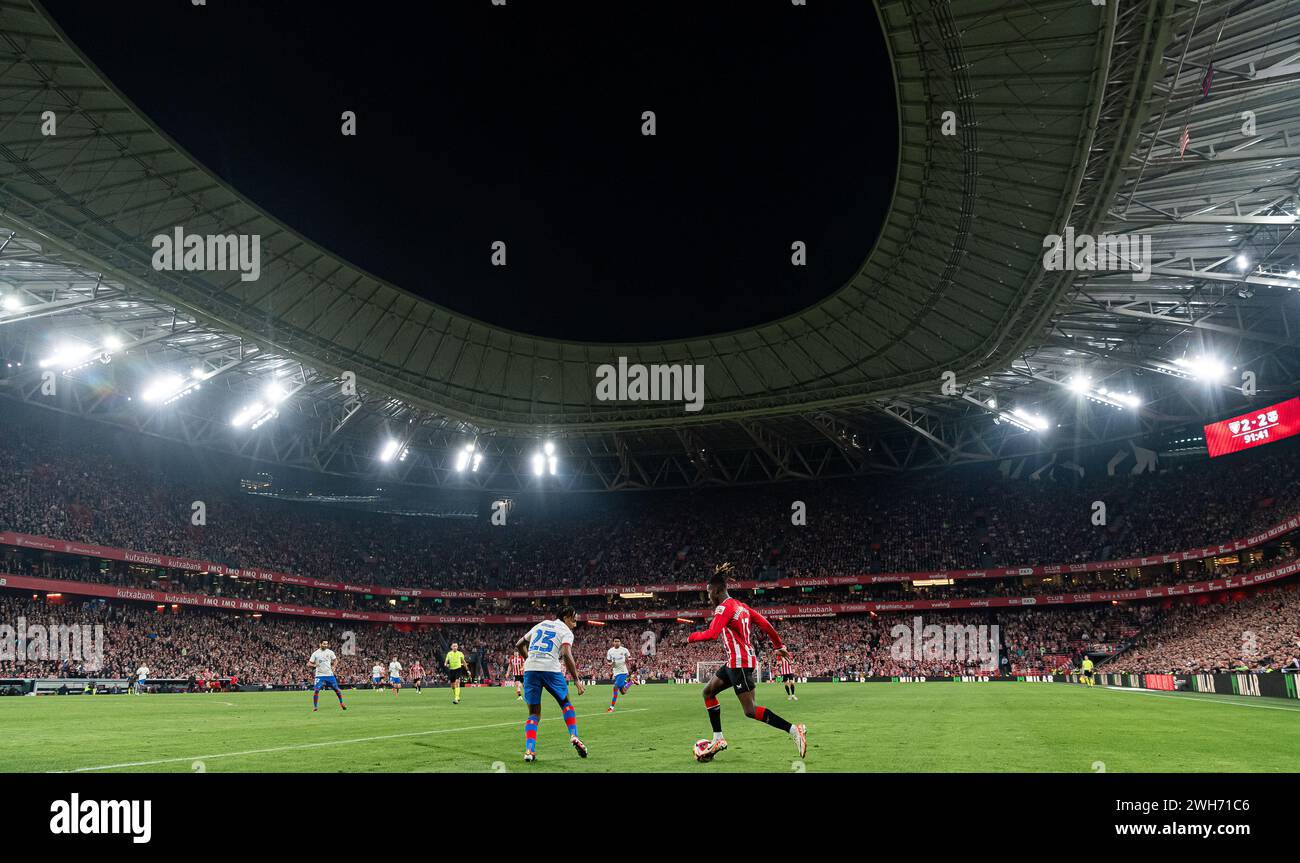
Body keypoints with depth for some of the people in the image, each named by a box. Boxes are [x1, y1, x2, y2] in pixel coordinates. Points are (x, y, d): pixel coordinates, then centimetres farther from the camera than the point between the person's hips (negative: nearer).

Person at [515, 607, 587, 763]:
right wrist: (576, 680, -8)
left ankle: (529, 750, -7)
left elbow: (519, 645, 28)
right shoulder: (566, 632, 8)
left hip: (530, 669, 3)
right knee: (565, 703, 23)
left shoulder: (540, 625, 24)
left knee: (534, 714, 11)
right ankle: (574, 736, 8)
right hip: (551, 669, -3)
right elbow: (566, 655, -10)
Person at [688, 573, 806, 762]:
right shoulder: (740, 605, 14)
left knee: (750, 710, -12)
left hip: (740, 662, -10)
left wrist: (691, 637, -6)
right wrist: (778, 645, 23)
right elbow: (764, 623, 15)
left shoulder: (724, 608, -14)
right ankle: (718, 739, 15)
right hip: (735, 661, 10)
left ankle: (794, 731, -14)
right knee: (708, 691, 15)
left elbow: (711, 634, -24)